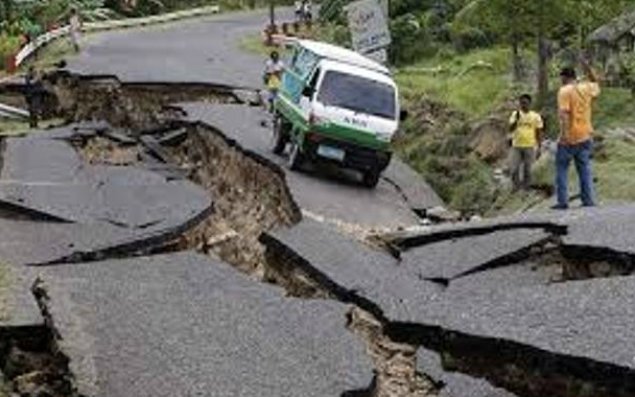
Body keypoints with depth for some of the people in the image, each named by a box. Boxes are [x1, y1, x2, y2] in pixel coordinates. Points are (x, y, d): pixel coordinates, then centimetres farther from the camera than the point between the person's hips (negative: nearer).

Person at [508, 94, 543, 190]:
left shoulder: (536, 116, -1)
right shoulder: (515, 114, 3)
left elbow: (539, 133, 2)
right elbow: (511, 129, -7)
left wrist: (539, 147, -1)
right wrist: (517, 118, -20)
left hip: (530, 147, -1)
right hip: (516, 146, 1)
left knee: (527, 169, 4)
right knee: (514, 169, 0)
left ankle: (526, 189, 13)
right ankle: (516, 188, 14)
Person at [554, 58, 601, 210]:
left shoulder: (564, 91, -10)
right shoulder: (587, 88, 7)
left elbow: (564, 112, -22)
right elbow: (596, 83, 30)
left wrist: (564, 132, -26)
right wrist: (587, 67, 25)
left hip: (569, 138, -5)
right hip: (585, 137, 5)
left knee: (562, 169, 3)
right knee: (585, 170, 10)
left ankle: (563, 201, -2)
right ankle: (588, 200, 9)